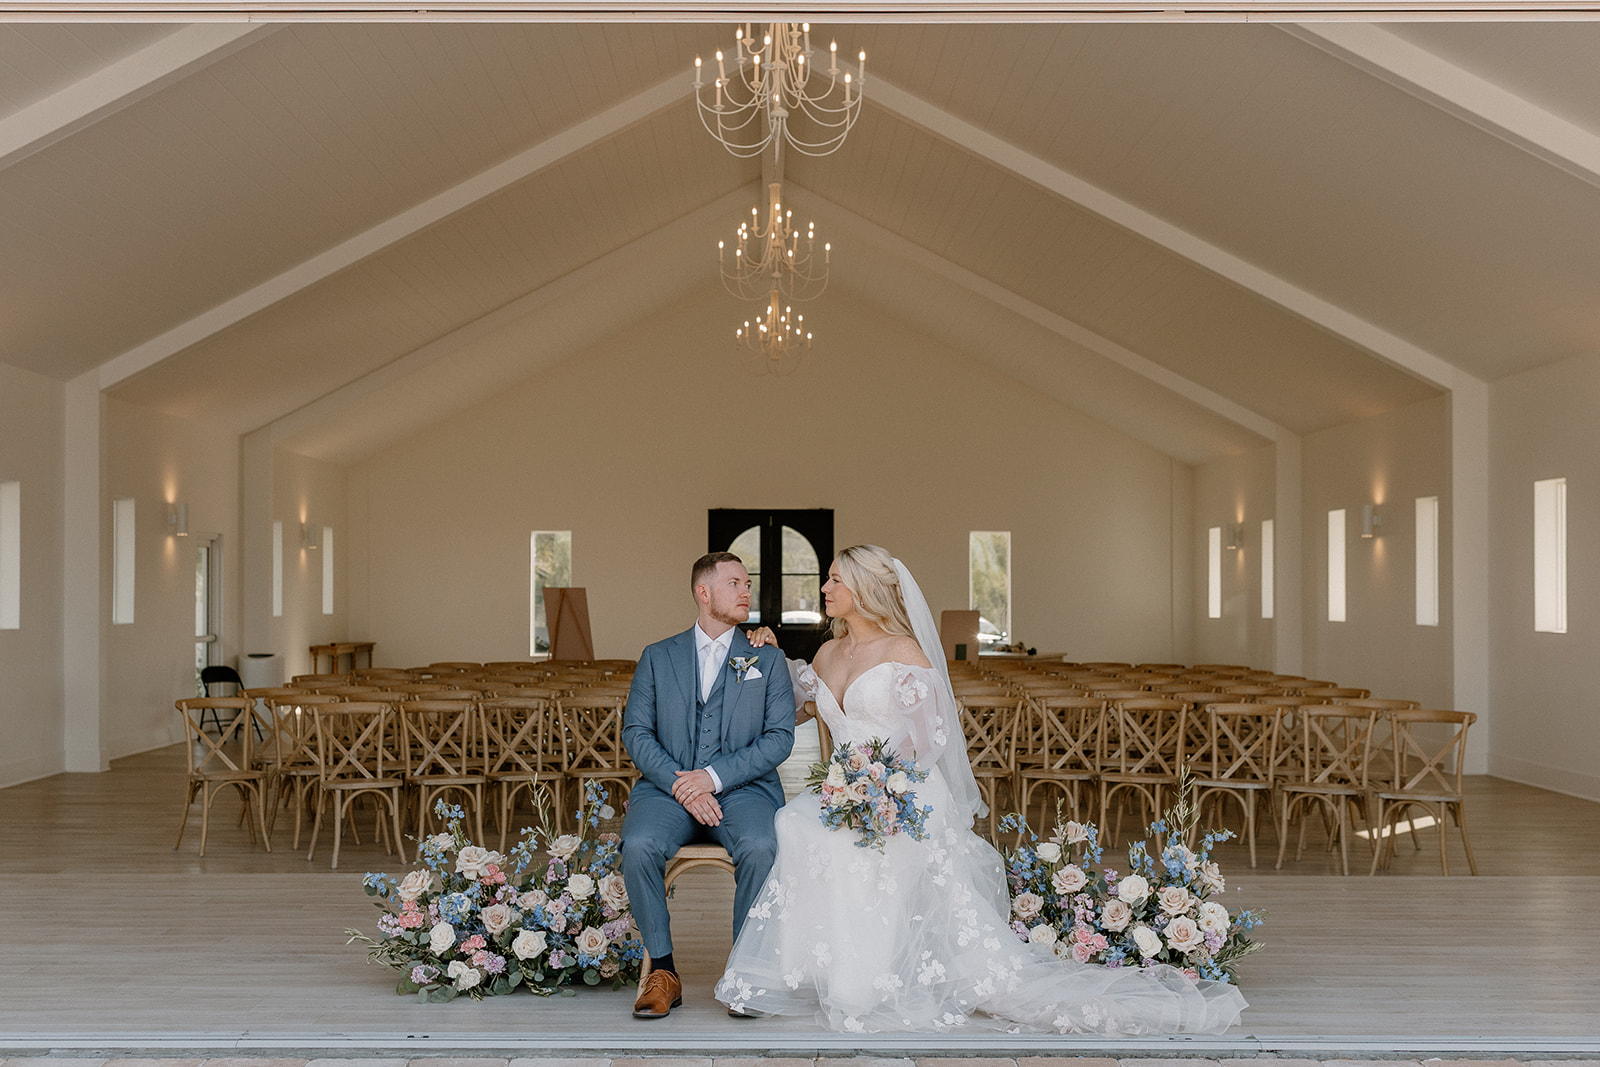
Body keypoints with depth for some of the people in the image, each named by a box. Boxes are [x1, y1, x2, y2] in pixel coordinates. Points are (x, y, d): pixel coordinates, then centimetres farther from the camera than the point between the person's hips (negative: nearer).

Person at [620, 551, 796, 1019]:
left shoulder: (768, 659, 11)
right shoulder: (657, 657, 13)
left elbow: (780, 736, 0)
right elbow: (636, 731, 5)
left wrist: (714, 776, -13)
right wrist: (679, 784, -12)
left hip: (742, 787, -1)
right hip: (668, 784, 1)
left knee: (759, 848, -32)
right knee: (639, 846, -29)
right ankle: (663, 972, -12)